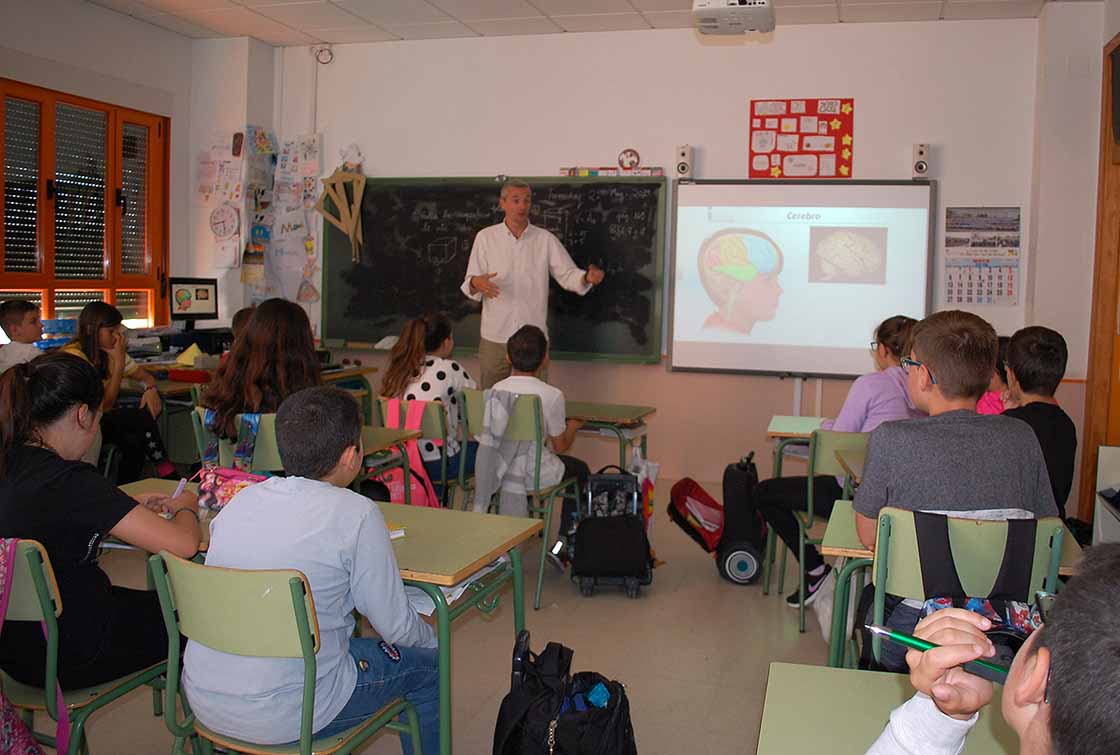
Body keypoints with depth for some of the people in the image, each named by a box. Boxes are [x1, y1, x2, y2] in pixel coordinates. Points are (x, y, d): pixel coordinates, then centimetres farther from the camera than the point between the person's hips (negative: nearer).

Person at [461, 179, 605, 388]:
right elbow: (469, 285, 0)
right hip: (494, 337, 0)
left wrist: (587, 277, -22)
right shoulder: (485, 237, 1)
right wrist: (476, 282, -24)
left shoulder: (546, 239, 3)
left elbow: (568, 275, -1)